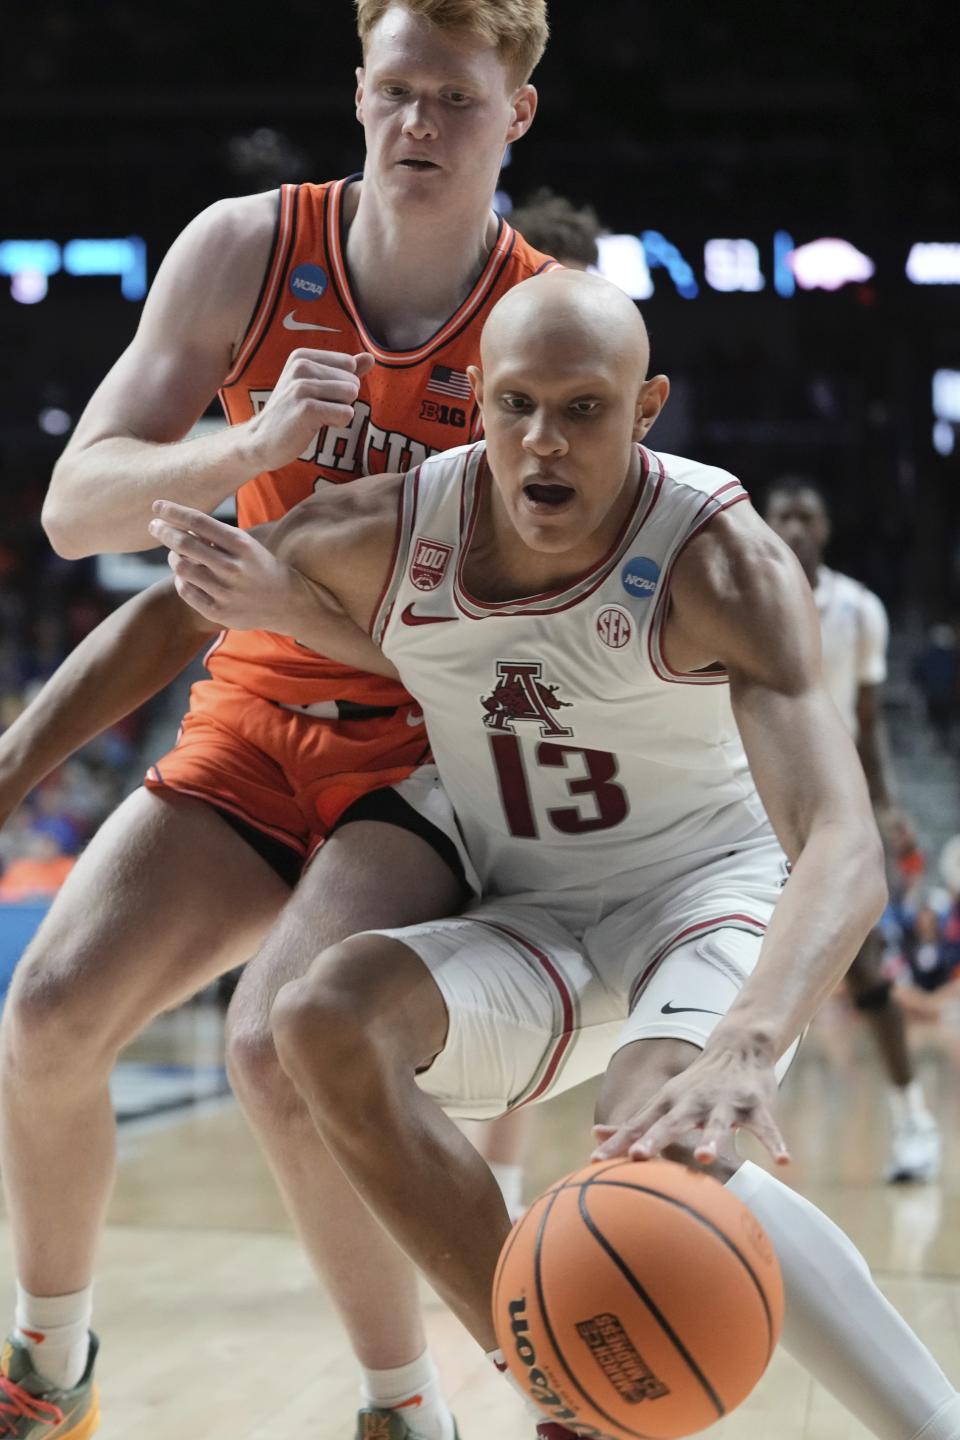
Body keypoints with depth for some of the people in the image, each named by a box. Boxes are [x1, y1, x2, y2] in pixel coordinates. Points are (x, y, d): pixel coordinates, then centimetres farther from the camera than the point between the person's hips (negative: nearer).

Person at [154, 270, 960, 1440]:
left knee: (661, 1146, -37)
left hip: (709, 899, -4)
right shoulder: (386, 536, -13)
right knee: (325, 1017, -26)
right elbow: (167, 610, 9)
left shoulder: (719, 562, -25)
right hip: (530, 932, 5)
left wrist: (744, 1042, -55)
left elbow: (844, 848, -38)